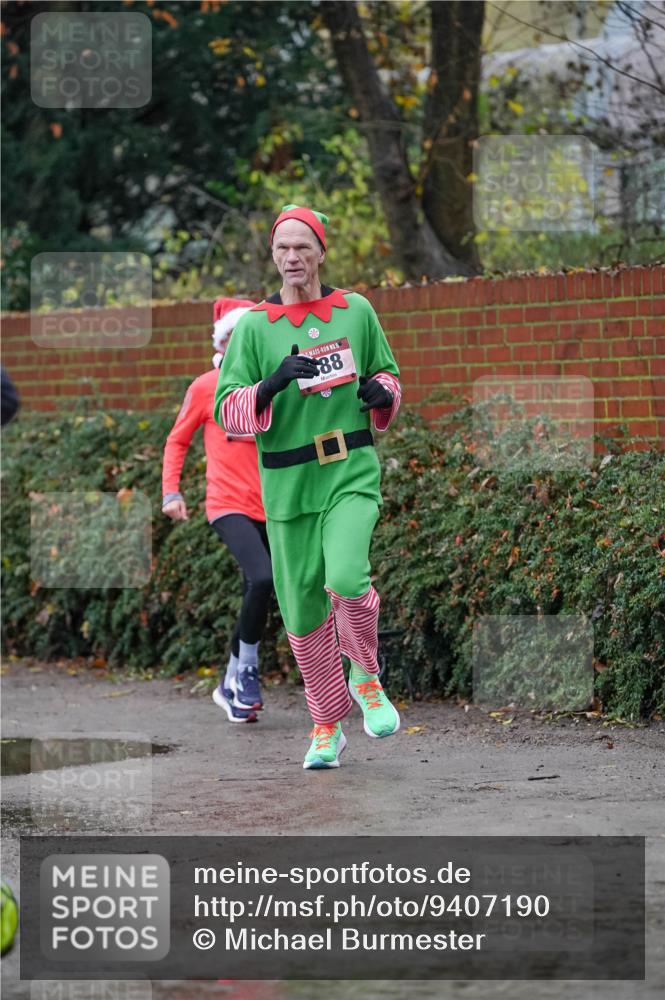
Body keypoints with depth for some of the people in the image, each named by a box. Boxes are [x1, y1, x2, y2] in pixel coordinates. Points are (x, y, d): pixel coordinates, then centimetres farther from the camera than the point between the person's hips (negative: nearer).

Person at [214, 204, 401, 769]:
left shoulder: (356, 311, 7)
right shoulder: (255, 327, 2)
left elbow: (389, 374, 20)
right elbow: (226, 410, -2)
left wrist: (382, 394, -3)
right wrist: (270, 386, -20)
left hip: (352, 472, -1)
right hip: (287, 484, 1)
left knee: (347, 579, -26)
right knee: (302, 609, 4)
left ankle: (364, 674, 4)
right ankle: (327, 726, 23)